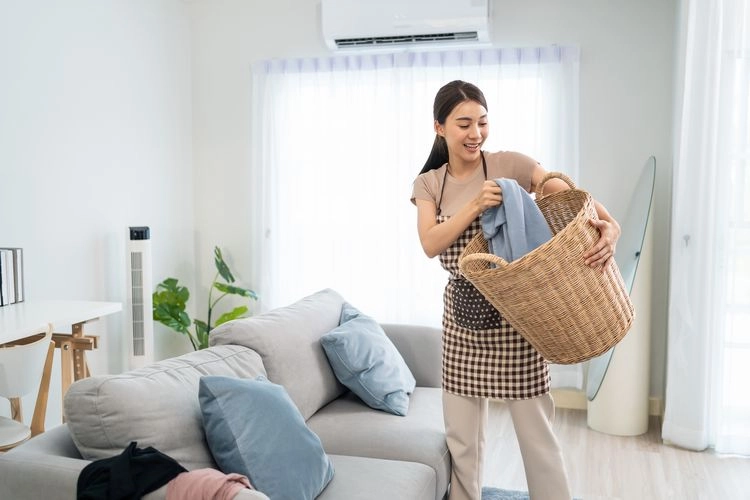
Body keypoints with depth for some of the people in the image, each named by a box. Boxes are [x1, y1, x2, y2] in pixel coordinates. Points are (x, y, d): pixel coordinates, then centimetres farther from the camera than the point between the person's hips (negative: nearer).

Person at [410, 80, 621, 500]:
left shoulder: (510, 164, -7)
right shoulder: (427, 184, 3)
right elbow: (431, 244, -12)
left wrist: (610, 228, -35)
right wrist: (476, 205, -24)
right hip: (461, 316, 3)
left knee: (537, 434, 3)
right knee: (462, 437, 12)